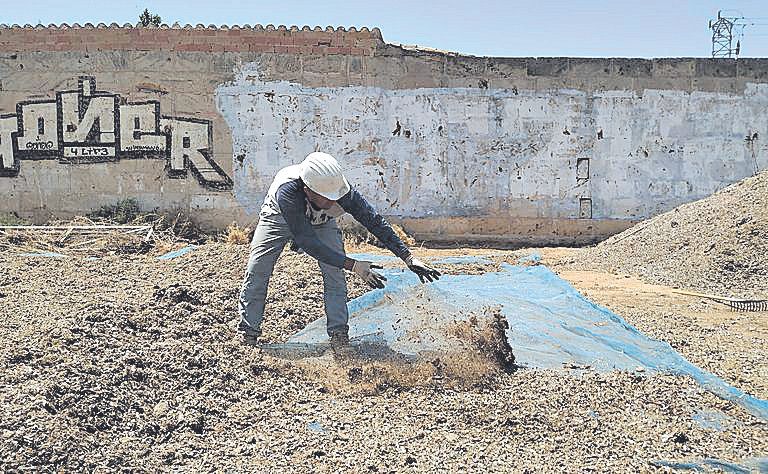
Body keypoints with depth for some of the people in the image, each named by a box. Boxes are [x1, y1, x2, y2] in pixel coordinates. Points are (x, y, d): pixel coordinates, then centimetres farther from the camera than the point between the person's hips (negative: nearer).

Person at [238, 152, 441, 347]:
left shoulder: (340, 190, -37)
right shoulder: (287, 191, -46)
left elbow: (374, 220, -29)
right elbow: (307, 241, -44)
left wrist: (409, 258, -34)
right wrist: (353, 265, -47)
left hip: (321, 221, 2)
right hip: (278, 218, -2)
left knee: (335, 275, -14)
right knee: (256, 274, -7)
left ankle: (339, 334, -3)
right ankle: (248, 334, 9)